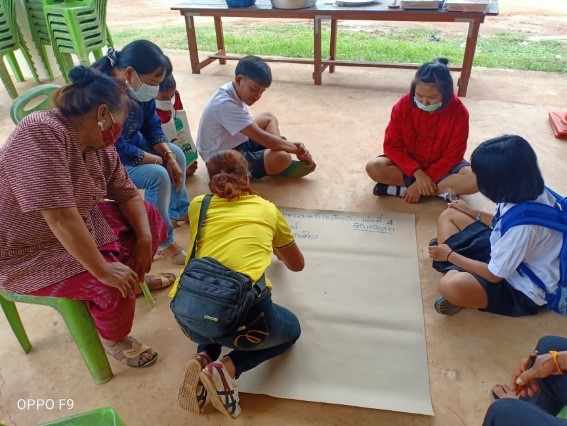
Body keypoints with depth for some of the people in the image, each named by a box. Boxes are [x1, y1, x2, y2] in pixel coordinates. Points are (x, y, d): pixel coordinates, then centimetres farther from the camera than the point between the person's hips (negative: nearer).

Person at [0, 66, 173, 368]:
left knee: (151, 219, 8)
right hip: (30, 253, -8)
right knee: (114, 287, -26)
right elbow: (61, 218, -38)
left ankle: (138, 277, 33)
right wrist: (102, 271, -31)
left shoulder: (99, 145, -6)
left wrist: (144, 239, -12)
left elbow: (127, 194, 3)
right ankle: (112, 338, 6)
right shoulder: (42, 133, -32)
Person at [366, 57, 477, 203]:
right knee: (373, 167, -28)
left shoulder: (458, 112, -20)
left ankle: (401, 189, -27)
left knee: (476, 180, -30)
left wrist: (424, 181, -26)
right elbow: (392, 145, -15)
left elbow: (452, 156, -18)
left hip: (442, 165, 0)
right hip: (409, 162, 1)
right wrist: (417, 173, -27)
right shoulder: (404, 105, -18)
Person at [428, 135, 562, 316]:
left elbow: (494, 275, -23)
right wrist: (472, 212, 16)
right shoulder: (526, 191, -11)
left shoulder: (523, 222, -36)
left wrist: (449, 255, -11)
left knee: (450, 286, -37)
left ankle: (457, 272, -3)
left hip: (522, 289, -9)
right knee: (448, 216, 6)